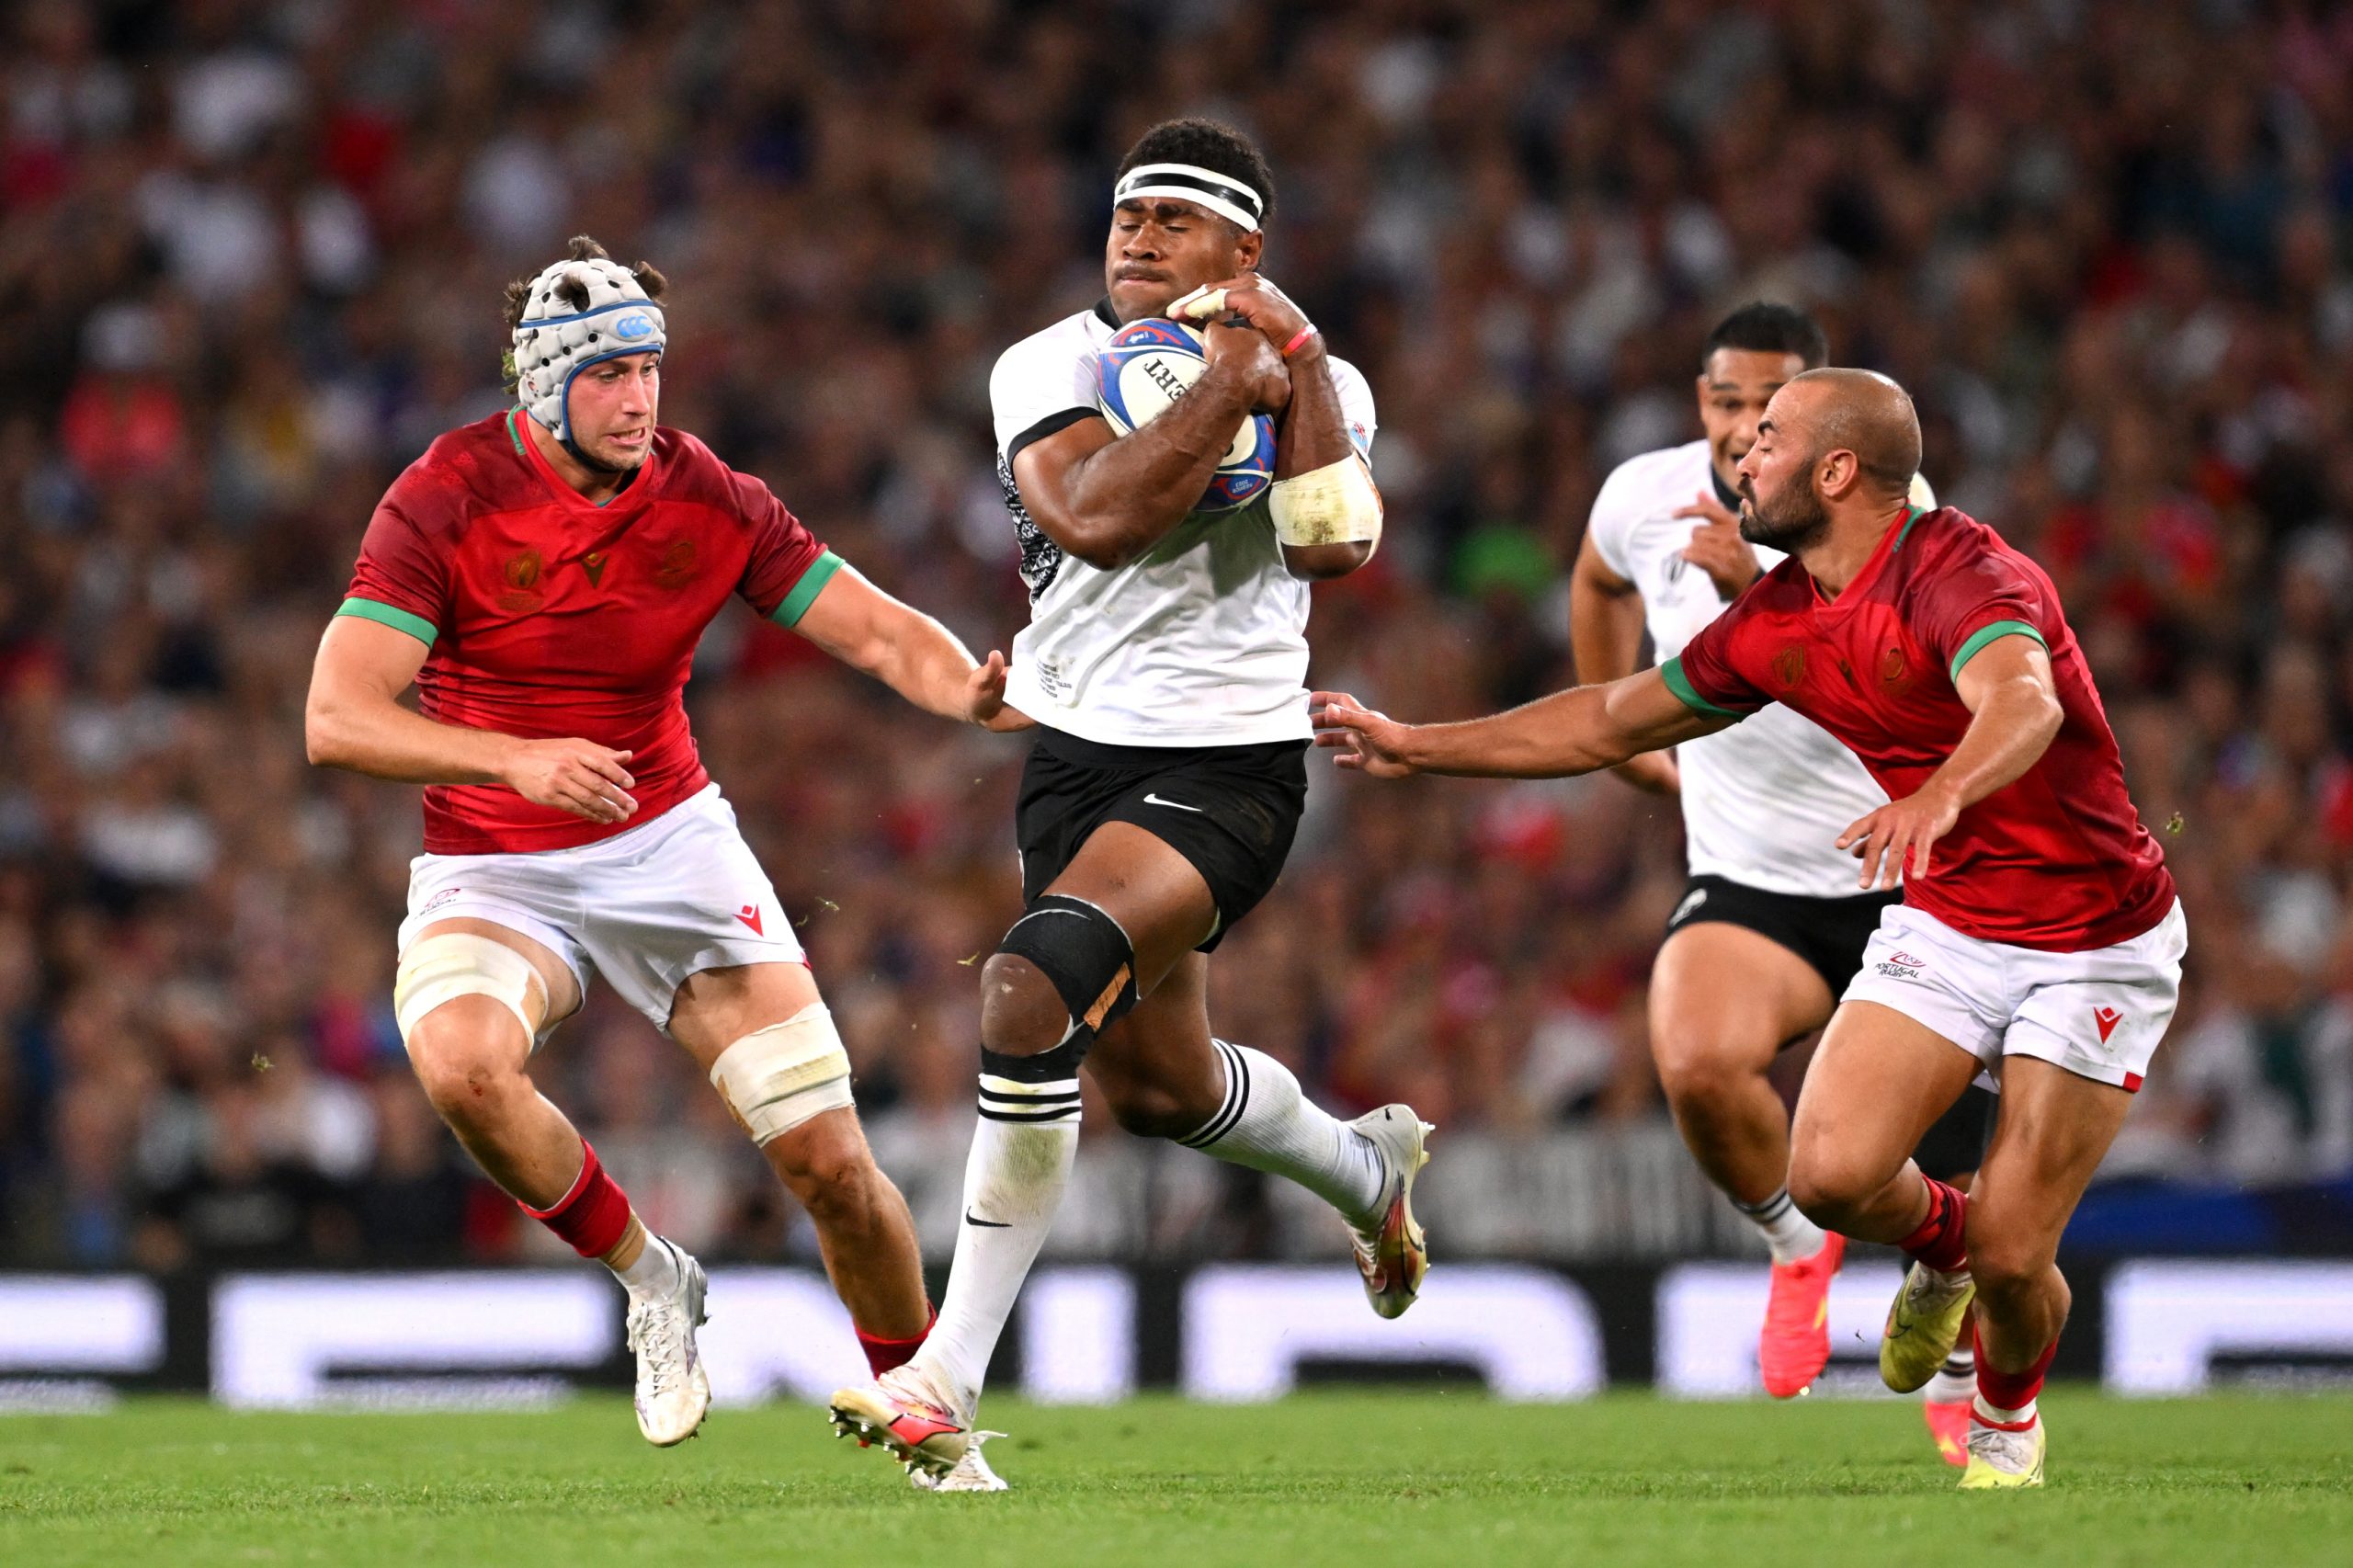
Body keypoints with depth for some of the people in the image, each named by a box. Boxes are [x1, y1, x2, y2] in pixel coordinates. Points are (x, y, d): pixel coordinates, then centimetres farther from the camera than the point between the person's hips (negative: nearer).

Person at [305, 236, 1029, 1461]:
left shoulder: (707, 500, -5)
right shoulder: (447, 501, -16)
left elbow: (878, 632, -5)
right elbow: (337, 717, -23)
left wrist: (969, 691, -29)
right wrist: (518, 761, -38)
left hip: (668, 843, 2)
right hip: (491, 874, -2)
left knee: (828, 1155, -7)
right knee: (464, 1067, -34)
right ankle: (648, 1280, -8)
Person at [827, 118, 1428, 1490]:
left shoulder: (1319, 385, -1)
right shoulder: (1048, 366, -2)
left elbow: (1333, 545, -20)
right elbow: (1096, 518, -21)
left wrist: (1298, 359, -17)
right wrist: (1227, 387, -22)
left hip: (1228, 768, -4)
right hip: (1079, 755, 5)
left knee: (1034, 990, -27)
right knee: (1158, 1088, 19)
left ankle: (950, 1380, -23)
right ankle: (1367, 1166, 55)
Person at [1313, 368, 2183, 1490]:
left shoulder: (1958, 574, -23)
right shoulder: (1776, 622, 1)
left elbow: (2024, 702, -44)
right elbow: (1613, 722, 15)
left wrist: (1939, 796, -65)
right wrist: (1415, 748, 17)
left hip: (2097, 945, -6)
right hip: (1944, 924, 6)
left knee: (2009, 1255, -11)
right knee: (1831, 1172, -18)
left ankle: (2008, 1410, 25)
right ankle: (1938, 1240, 19)